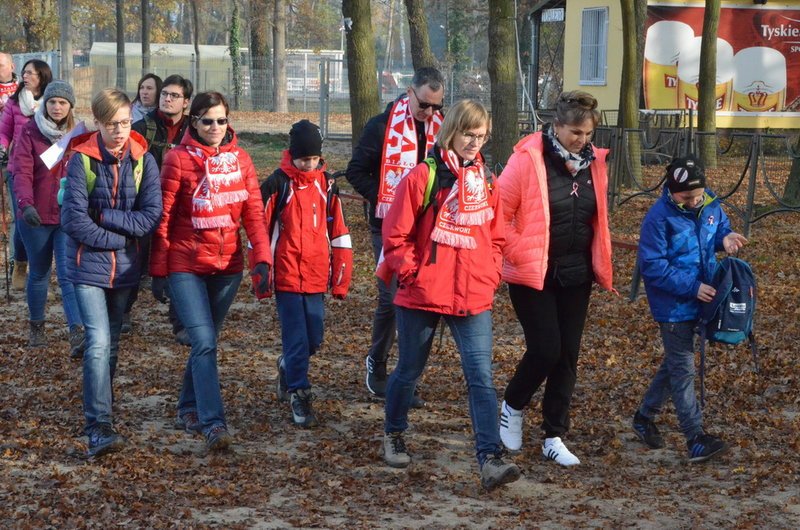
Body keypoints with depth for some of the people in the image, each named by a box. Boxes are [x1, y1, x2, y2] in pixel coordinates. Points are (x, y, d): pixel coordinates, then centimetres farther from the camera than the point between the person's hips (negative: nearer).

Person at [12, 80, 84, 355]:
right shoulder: (30, 132, -4)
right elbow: (22, 172, -12)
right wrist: (26, 204, -27)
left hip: (69, 216, 0)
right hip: (36, 217, 0)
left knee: (69, 275, -11)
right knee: (39, 273, 13)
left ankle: (77, 335, -21)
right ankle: (36, 327, 32)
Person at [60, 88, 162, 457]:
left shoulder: (143, 161, -1)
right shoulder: (82, 159, -9)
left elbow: (152, 216, -9)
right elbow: (73, 219, -15)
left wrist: (105, 216, -17)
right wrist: (119, 238, -15)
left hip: (125, 266, 4)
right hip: (89, 264, -4)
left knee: (111, 342, 16)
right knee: (98, 343, -14)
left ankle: (100, 411, 33)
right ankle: (99, 427, -16)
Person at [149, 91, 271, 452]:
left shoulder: (239, 159, 6)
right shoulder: (179, 159, -6)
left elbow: (253, 212, 5)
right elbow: (163, 217, -4)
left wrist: (262, 257, -7)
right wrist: (158, 269, -4)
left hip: (228, 265, 4)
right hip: (186, 265, -4)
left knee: (205, 340, 13)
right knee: (204, 343, -13)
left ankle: (189, 408, 30)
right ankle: (213, 422, -16)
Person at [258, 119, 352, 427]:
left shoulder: (327, 185, 7)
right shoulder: (277, 184, -5)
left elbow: (339, 233, 12)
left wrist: (341, 278, 10)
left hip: (316, 278, 4)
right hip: (286, 276, -4)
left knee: (313, 340, 9)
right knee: (296, 338, -6)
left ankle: (288, 368, 37)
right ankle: (299, 395, 5)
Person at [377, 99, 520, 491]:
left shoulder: (485, 180, 8)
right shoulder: (425, 176, -8)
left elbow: (496, 237, 17)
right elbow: (396, 234, -6)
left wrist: (491, 275, 5)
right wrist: (411, 273, -10)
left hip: (474, 297, 3)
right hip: (423, 295, -3)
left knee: (481, 376, -8)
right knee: (409, 371, 14)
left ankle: (490, 460, -13)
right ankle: (393, 436, 38)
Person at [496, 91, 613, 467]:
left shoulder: (593, 161, 5)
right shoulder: (528, 158, -13)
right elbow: (497, 213, -10)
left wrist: (601, 266, 14)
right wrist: (518, 252, -13)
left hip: (576, 275, 5)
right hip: (532, 274, -5)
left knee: (568, 354, 5)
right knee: (545, 349, -10)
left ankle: (554, 438, 16)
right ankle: (512, 407, 20)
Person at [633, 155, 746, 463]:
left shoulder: (711, 205, -2)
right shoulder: (659, 218, -20)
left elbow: (720, 228, 17)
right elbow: (652, 266, -20)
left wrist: (725, 238, -9)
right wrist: (692, 287, -24)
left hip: (699, 299, 7)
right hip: (673, 306, -7)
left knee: (675, 363, 17)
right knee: (683, 369, -4)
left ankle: (644, 416, 33)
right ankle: (696, 439, -2)